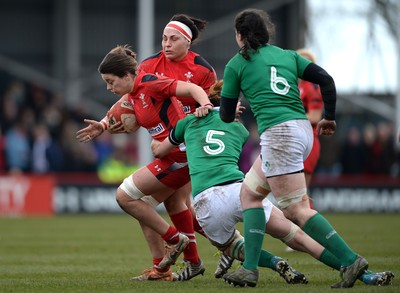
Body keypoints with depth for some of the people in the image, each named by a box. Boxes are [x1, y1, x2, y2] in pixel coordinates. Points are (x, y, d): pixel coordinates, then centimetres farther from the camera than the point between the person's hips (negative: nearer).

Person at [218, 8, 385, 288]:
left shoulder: (236, 64, 6)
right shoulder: (288, 55, 19)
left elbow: (226, 116, 11)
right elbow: (326, 79, 8)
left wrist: (222, 106, 35)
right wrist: (329, 118, 20)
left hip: (278, 133, -7)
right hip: (303, 130, 7)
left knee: (296, 210, -8)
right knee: (249, 193, 18)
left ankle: (351, 260, -19)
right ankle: (250, 269, 10)